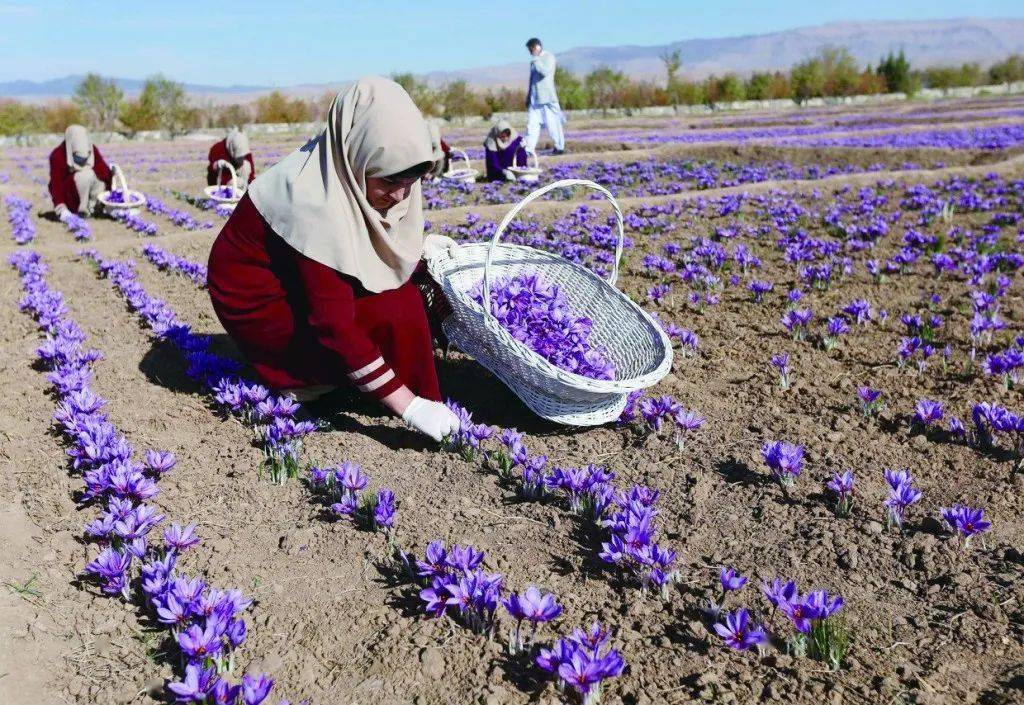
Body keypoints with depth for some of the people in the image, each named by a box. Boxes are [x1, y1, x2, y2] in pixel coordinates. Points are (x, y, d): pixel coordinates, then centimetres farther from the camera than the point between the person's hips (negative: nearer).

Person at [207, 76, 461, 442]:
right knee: (394, 314, -21)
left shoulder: (350, 168, -9)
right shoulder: (316, 203, -33)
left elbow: (357, 241, 11)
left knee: (407, 282, -1)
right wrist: (410, 407, -32)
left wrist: (416, 247, -5)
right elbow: (335, 326, -33)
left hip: (296, 277, 9)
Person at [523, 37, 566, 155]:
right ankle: (529, 149, -4)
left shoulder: (549, 57, -5)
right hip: (534, 99, 7)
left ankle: (559, 147, 10)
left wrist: (536, 60, -21)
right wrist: (528, 97, 20)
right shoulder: (534, 60, 16)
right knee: (532, 123, -1)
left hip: (547, 98, -6)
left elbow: (546, 72, -22)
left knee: (552, 123, -1)